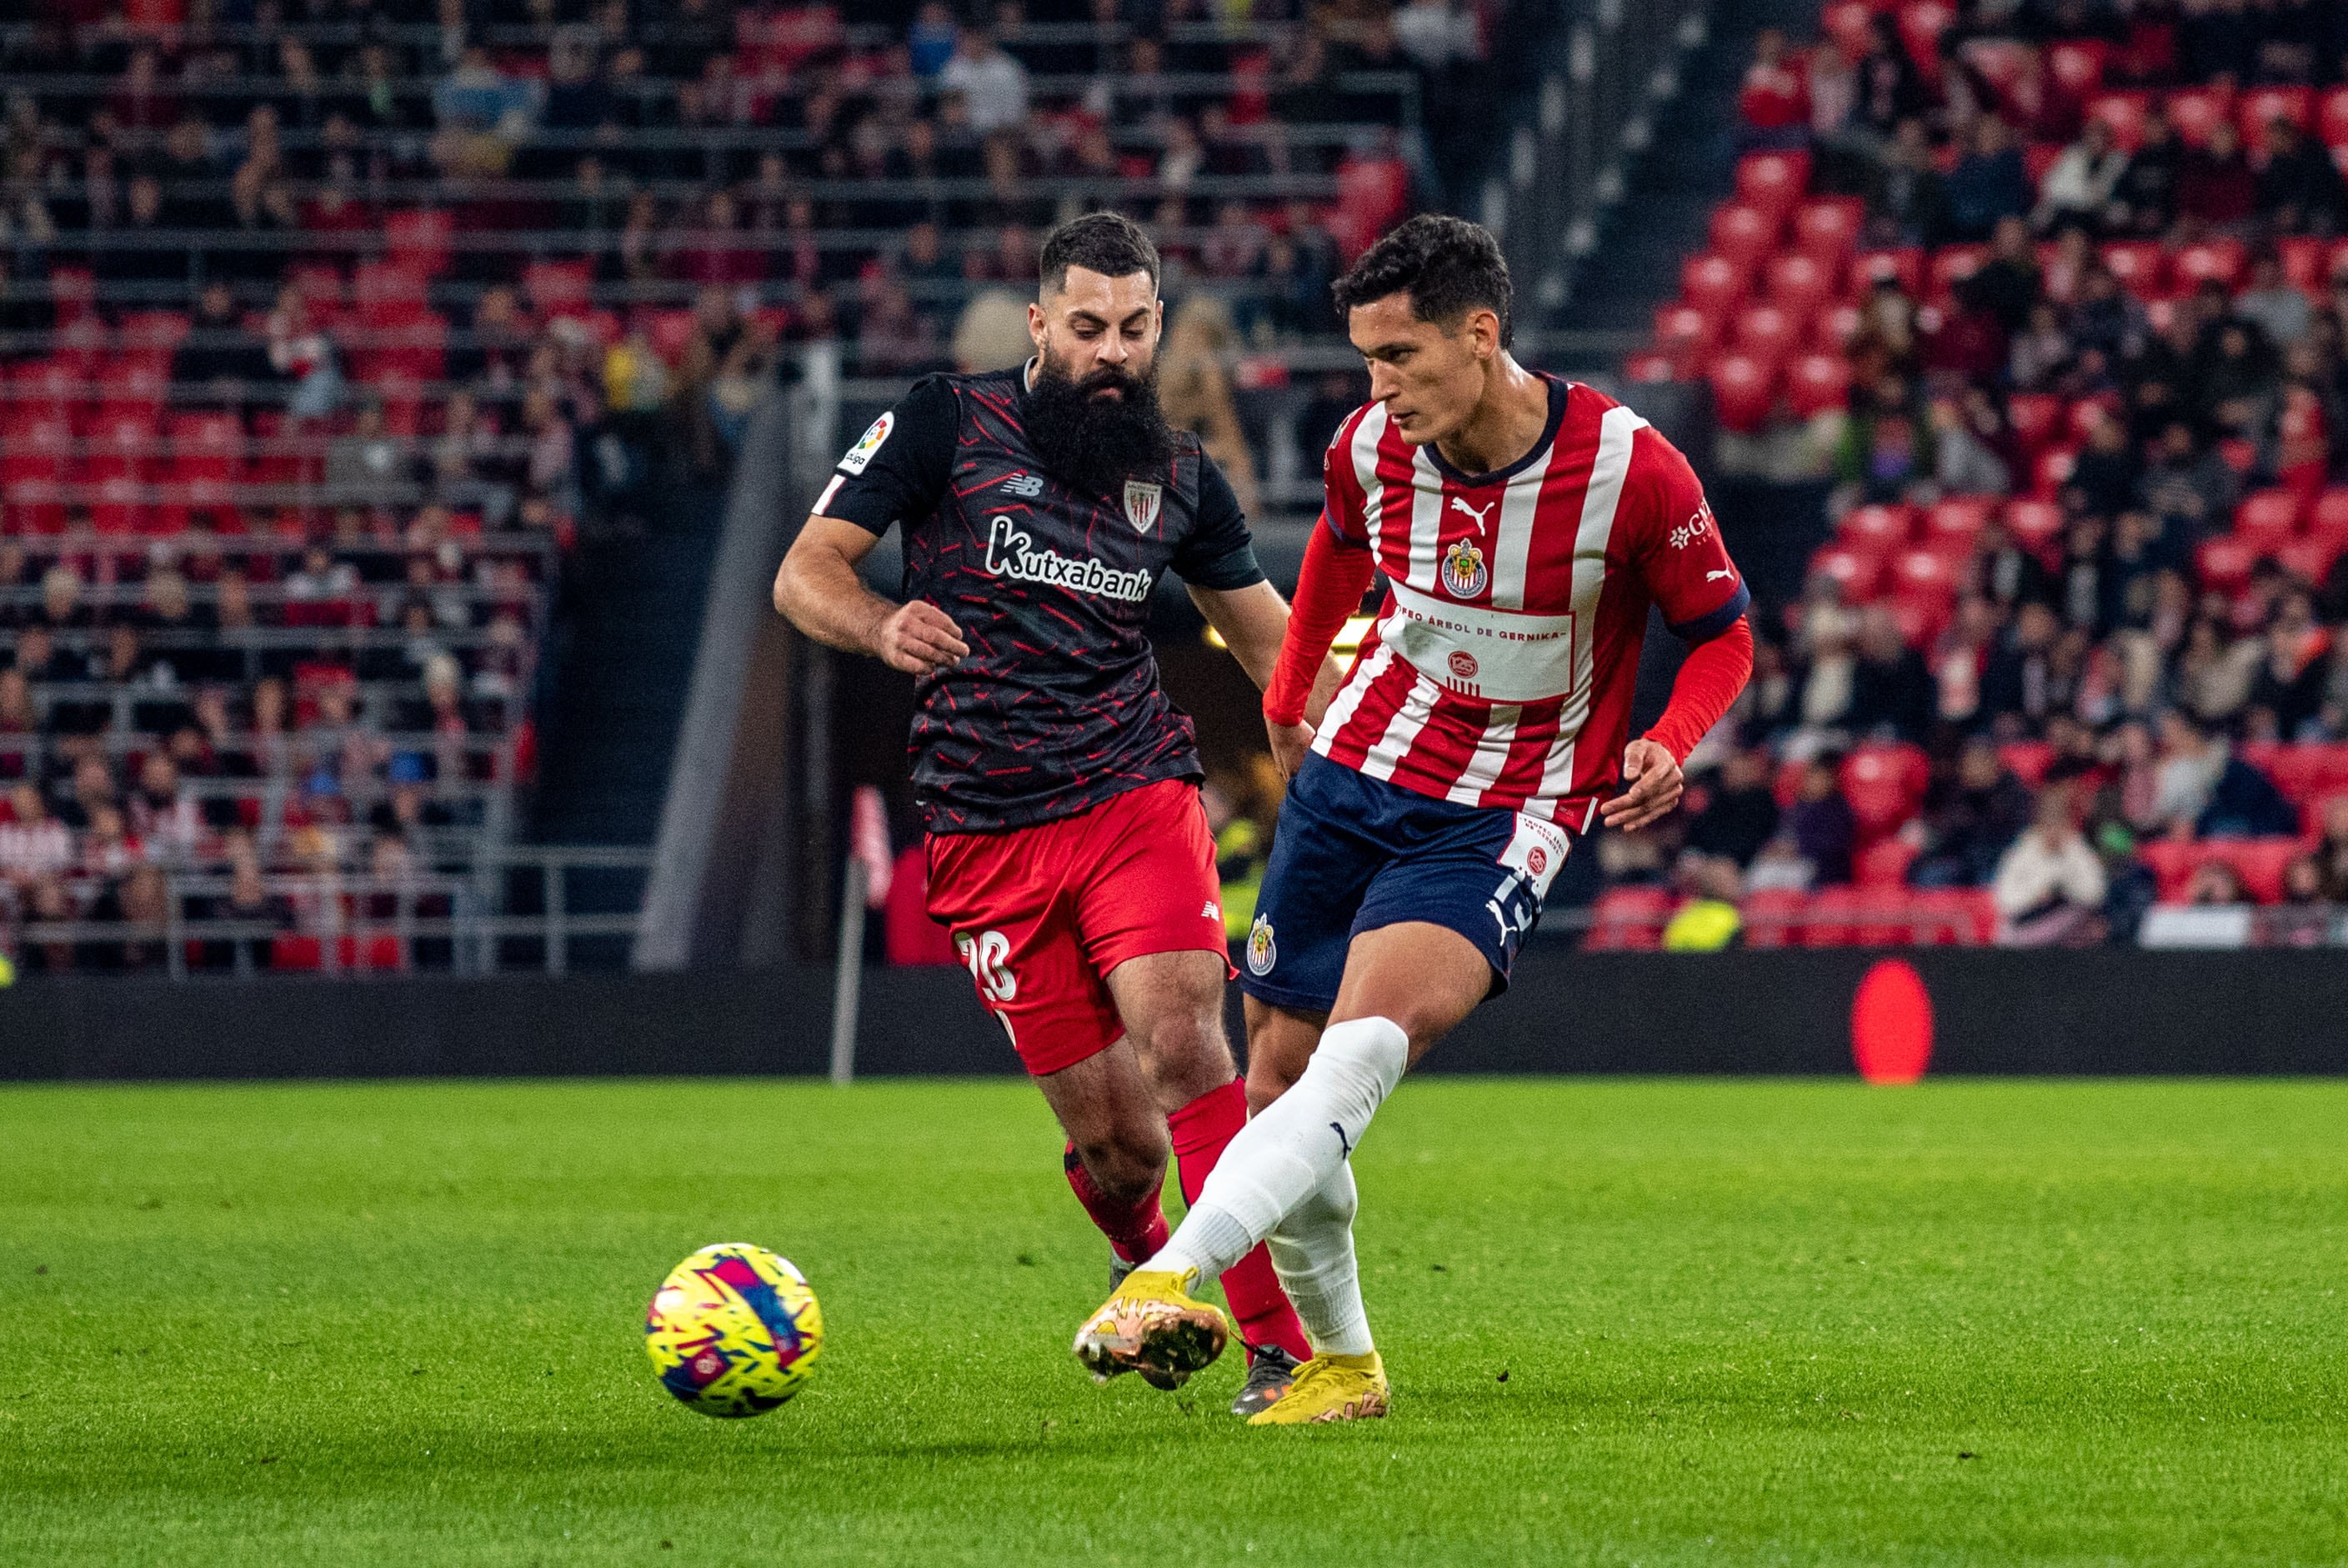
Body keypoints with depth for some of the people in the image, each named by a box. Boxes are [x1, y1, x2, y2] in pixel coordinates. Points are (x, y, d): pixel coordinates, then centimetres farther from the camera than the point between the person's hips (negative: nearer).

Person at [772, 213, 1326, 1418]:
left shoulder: (1180, 477, 10)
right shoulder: (948, 424, 0)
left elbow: (1270, 639, 21)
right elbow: (804, 574, -3)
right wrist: (883, 628, -26)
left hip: (1138, 796, 1)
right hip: (987, 829, -1)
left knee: (1183, 1047, -22)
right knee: (1109, 1135, -3)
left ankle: (1281, 1345, -22)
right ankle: (1143, 1267, 34)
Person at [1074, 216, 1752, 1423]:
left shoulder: (1631, 470, -19)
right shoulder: (1372, 446, -6)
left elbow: (1721, 635, -4)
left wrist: (1668, 746, -22)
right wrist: (1287, 697, 24)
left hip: (1501, 821, -5)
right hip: (1352, 775, 5)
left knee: (1358, 1055, -27)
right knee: (1277, 1076, 4)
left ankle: (1170, 1278, -42)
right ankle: (1337, 1362, 22)